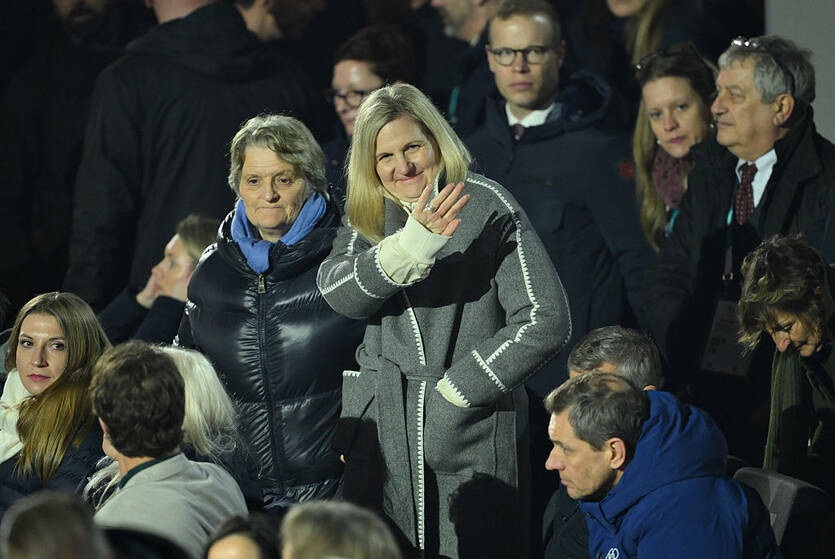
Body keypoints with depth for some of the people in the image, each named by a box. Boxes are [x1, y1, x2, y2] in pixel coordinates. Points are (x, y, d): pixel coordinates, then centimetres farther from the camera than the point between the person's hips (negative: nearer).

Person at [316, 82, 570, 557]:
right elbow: (338, 293, -10)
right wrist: (410, 246, -28)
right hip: (383, 439, 4)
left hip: (472, 444, -4)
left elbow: (546, 320, -11)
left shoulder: (487, 206, -4)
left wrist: (453, 391, -8)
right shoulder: (368, 216, 10)